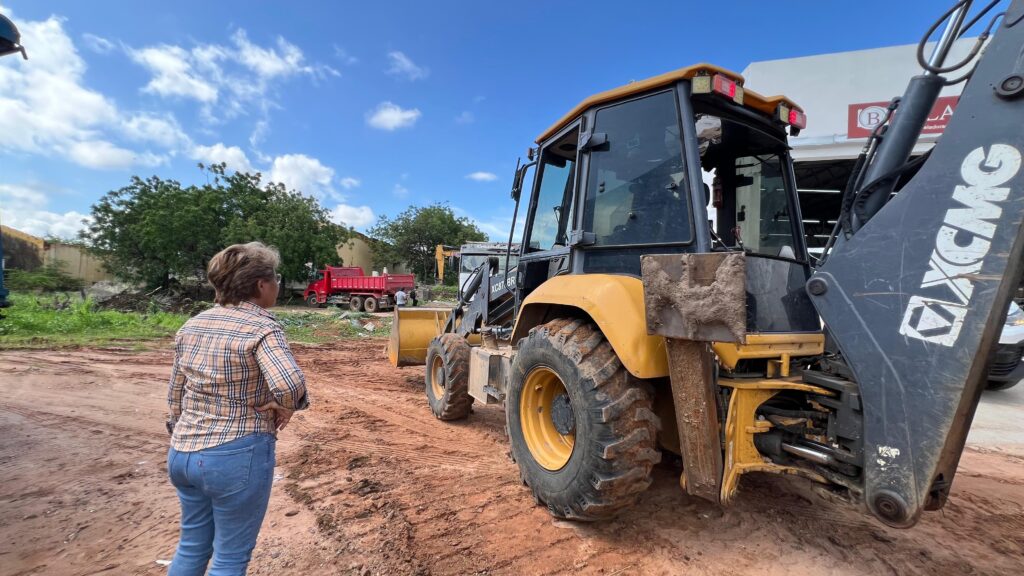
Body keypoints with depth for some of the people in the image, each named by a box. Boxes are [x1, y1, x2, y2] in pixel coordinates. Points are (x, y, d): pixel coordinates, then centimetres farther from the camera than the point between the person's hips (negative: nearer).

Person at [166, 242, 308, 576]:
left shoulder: (192, 325, 5)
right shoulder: (261, 327, -17)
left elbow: (175, 396, 12)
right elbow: (289, 384, -35)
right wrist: (286, 407, -14)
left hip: (182, 454, 8)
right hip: (238, 455, -8)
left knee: (191, 545, 26)